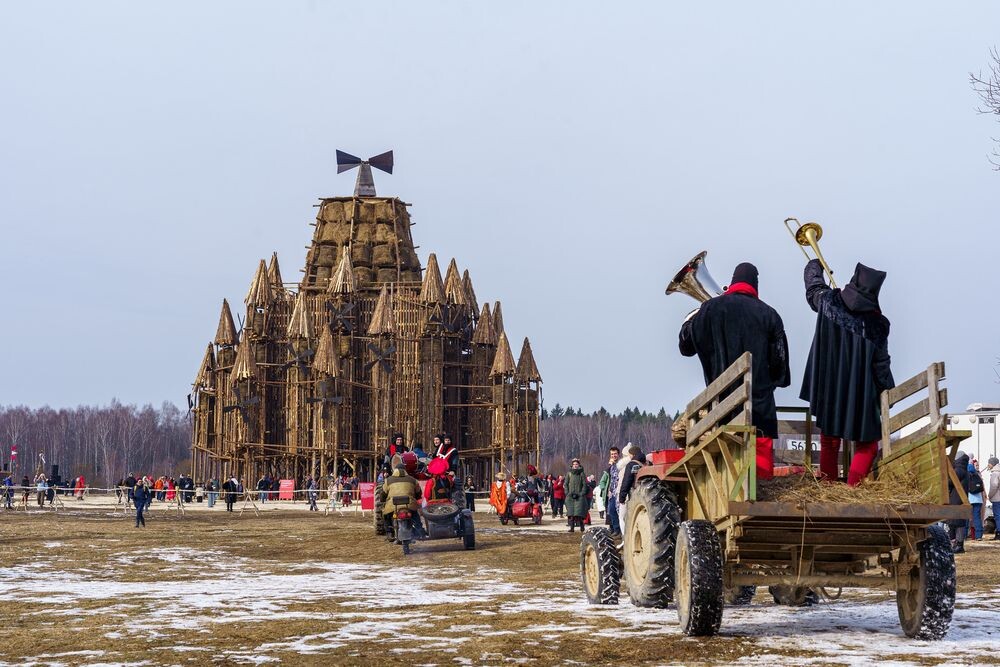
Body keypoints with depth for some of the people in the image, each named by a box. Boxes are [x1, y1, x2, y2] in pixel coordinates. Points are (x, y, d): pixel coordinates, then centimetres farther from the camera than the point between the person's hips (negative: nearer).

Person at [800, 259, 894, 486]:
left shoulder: (828, 302, -10)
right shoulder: (877, 325, -15)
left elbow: (813, 283, 13)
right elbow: (881, 365, -7)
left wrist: (815, 264, 35)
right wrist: (887, 392, 8)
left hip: (827, 390, 3)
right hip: (859, 396, -3)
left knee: (829, 441, 19)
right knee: (866, 445, 8)